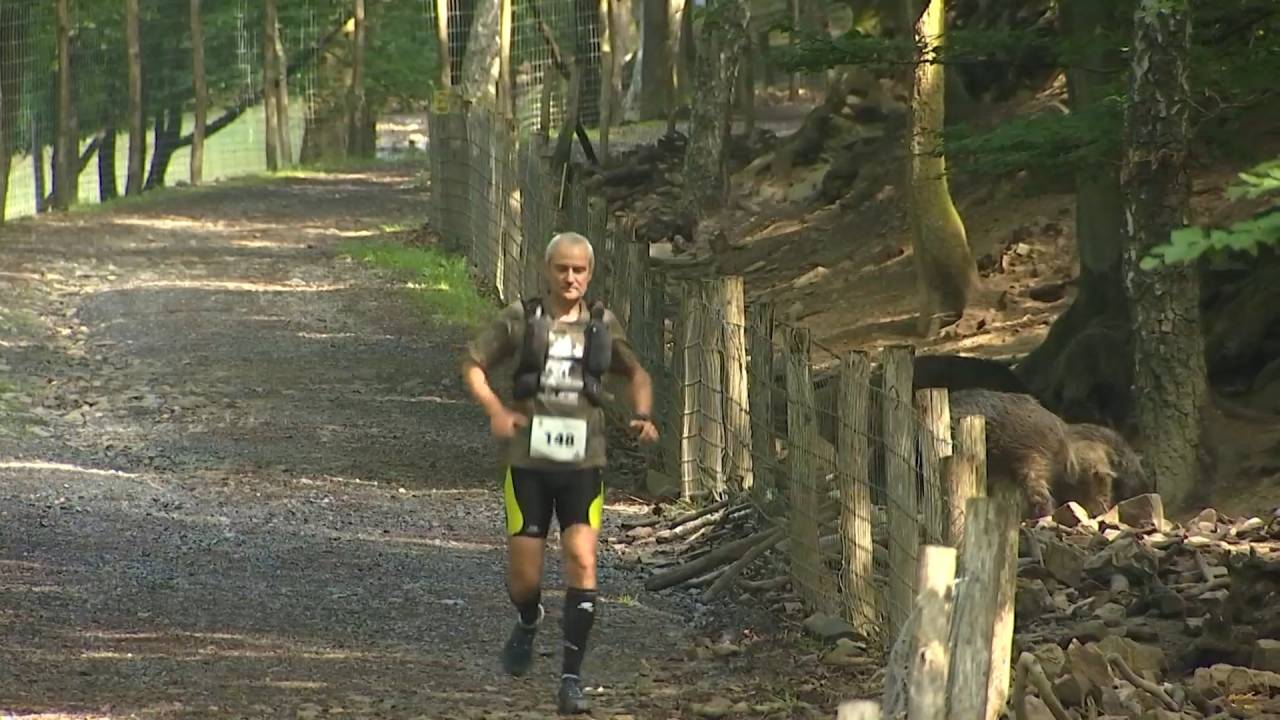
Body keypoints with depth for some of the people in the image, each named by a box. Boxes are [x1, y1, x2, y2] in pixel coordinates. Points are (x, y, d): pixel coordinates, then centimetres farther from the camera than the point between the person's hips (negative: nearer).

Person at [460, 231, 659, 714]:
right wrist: (495, 411, -13)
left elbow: (635, 374, 22)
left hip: (583, 462, 1)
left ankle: (571, 678, -10)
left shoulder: (602, 325, 8)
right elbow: (473, 364, 4)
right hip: (528, 461, -1)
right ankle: (528, 622, 39)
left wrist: (642, 415, 3)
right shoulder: (521, 319, 1)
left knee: (582, 561, -15)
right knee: (524, 576, 1)